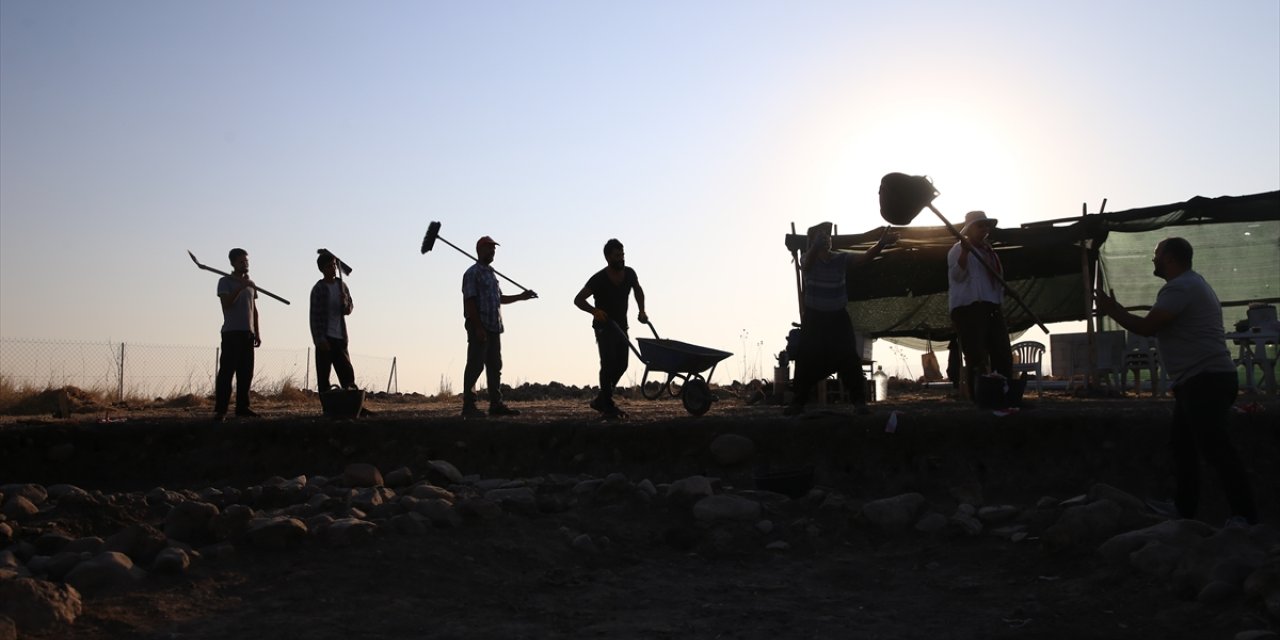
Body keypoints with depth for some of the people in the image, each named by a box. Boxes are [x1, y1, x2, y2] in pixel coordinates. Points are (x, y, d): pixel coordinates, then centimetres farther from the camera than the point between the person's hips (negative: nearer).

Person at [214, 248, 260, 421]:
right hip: (231, 332, -6)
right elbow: (226, 303, -14)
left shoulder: (250, 283, 18)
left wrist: (257, 333, 16)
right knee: (226, 371, -9)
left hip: (248, 333, 6)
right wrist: (240, 288, -21)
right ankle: (220, 410, -10)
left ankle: (242, 407, 11)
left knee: (246, 372, 5)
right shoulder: (225, 281, 1)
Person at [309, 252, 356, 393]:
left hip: (340, 338, 5)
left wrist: (346, 303, -11)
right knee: (323, 377, -2)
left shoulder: (342, 285, 11)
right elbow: (314, 316, -6)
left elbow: (349, 309, 14)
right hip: (324, 339, -5)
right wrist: (319, 339, -14)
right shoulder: (318, 289, -3)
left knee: (348, 373, 1)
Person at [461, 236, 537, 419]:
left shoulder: (491, 273, 20)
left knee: (495, 366, 9)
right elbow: (470, 302, -14)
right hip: (479, 327, -9)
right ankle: (468, 406, -5)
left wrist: (521, 297, 19)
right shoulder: (472, 273, -7)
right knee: (475, 365, -8)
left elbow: (500, 298, 29)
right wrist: (478, 328, -20)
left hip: (494, 327, 9)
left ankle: (496, 404, 14)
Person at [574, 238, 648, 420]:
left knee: (621, 364, 4)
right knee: (608, 363, -15)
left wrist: (641, 310, 7)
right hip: (603, 325, -6)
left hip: (621, 325, 6)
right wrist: (594, 311, -33)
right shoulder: (599, 279, -19)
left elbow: (638, 290, 19)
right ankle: (607, 407, -11)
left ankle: (601, 400, 20)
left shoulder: (629, 274, -3)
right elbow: (578, 300, -17)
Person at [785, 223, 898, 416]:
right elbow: (808, 263, -32)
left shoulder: (842, 259, -2)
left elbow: (865, 257, -16)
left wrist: (881, 243, -36)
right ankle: (798, 401, 9)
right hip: (814, 317, -1)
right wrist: (817, 245, -54)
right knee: (807, 360, -3)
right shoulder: (808, 260, -7)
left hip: (838, 317, 1)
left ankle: (859, 401, -3)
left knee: (849, 358, -7)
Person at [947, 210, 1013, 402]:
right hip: (968, 308, -8)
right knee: (977, 357, -12)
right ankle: (979, 398, -11)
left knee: (1003, 356, 3)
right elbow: (957, 275, -15)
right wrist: (965, 252, -27)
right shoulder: (958, 249, 0)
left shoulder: (988, 251, 24)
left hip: (992, 309, 8)